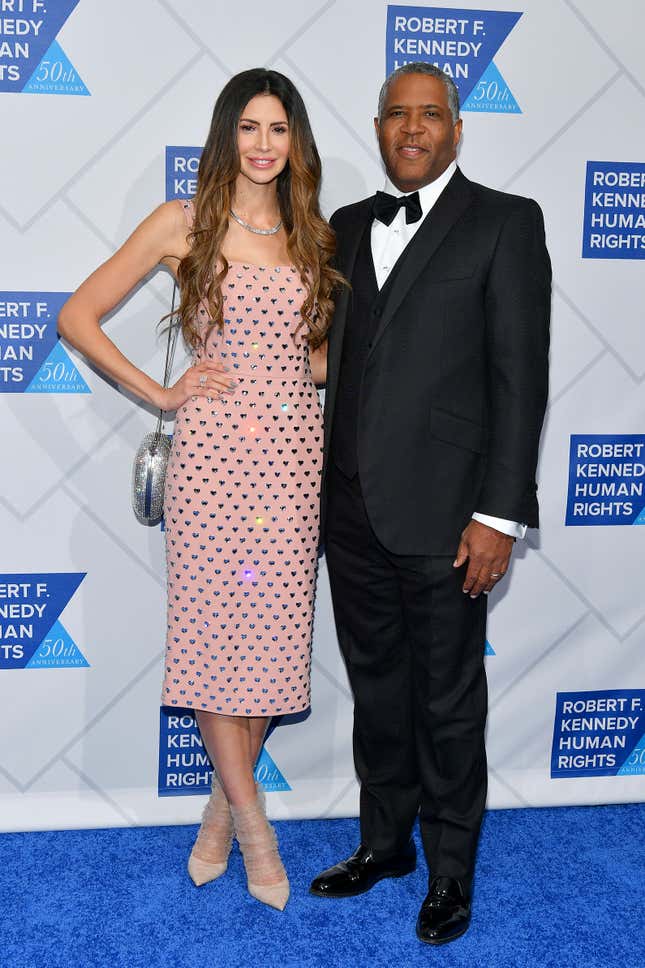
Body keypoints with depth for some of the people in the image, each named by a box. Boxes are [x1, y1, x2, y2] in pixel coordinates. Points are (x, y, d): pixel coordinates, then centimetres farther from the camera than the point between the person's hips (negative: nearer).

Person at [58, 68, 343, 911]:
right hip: (213, 449, -3)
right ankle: (253, 823, 14)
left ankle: (223, 806, 24)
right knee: (212, 627, 0)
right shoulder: (185, 224, 1)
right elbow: (78, 317, 0)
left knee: (274, 634, 5)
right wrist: (161, 393, -4)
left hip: (293, 452, 4)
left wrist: (325, 360, 4)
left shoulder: (313, 234, 12)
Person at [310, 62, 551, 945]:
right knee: (376, 685, 17)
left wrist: (499, 514, -13)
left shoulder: (504, 222, -2)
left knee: (448, 699, 8)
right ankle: (385, 841, 35)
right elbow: (333, 352, 14)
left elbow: (520, 374, -8)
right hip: (352, 507, 5)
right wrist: (322, 488, 8)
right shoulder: (347, 227, 14)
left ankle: (451, 870, 26)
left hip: (441, 512, -5)